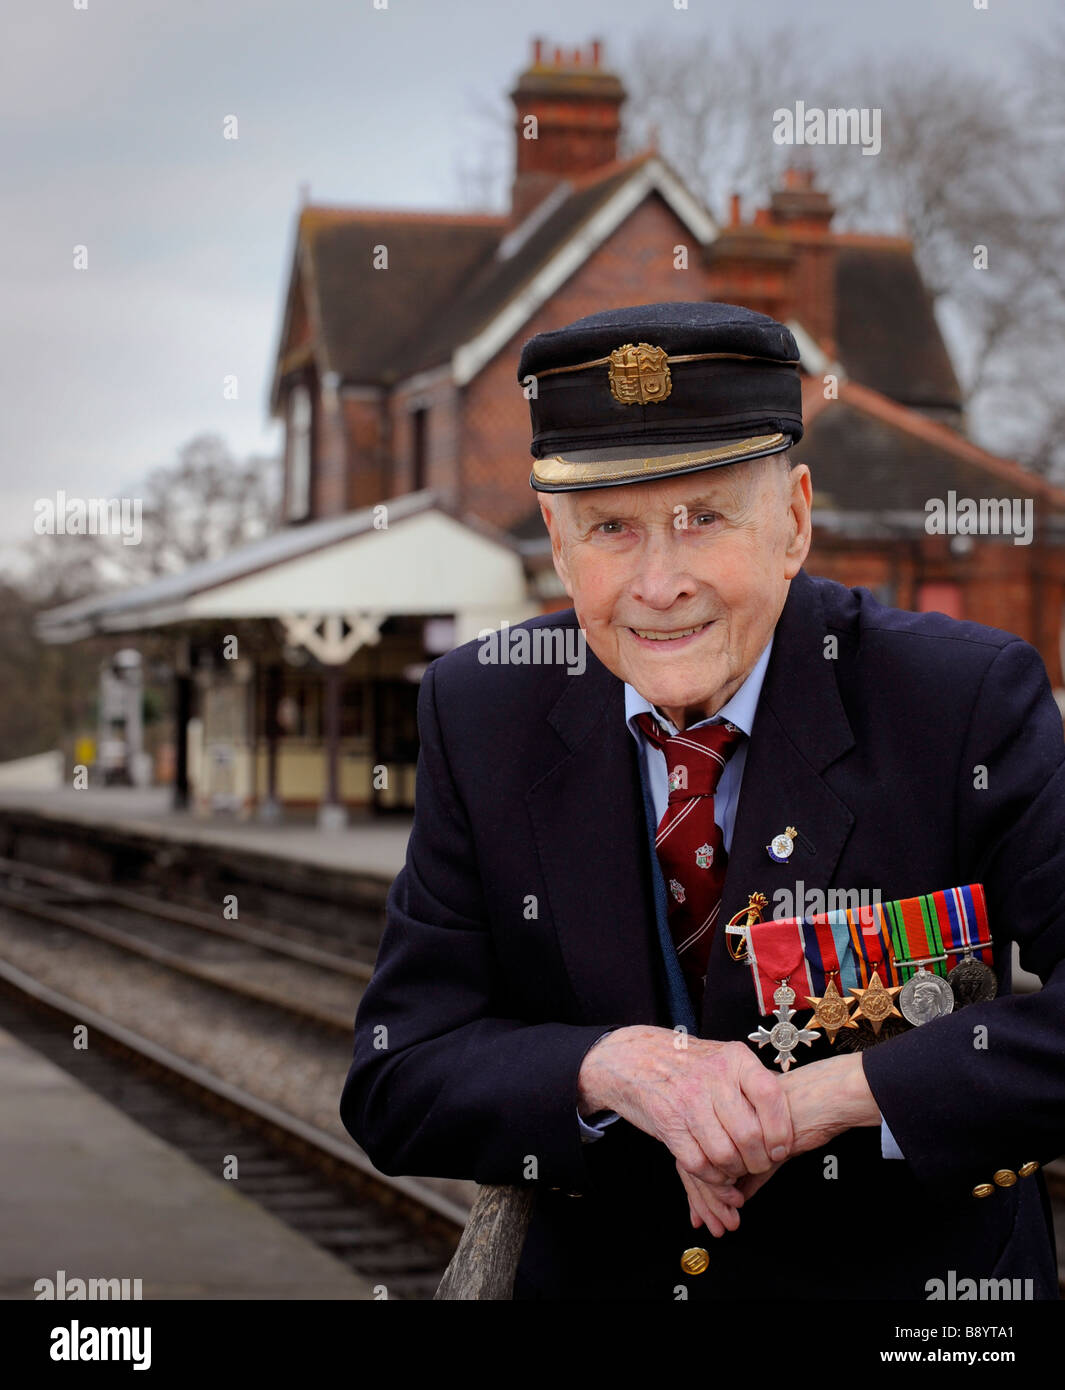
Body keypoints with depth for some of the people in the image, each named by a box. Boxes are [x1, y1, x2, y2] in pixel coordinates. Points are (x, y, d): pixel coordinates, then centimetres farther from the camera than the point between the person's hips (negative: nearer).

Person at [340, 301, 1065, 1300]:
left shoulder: (969, 701, -11)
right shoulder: (480, 714, -3)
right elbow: (390, 1091, -3)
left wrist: (846, 1090, -24)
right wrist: (607, 1067, -21)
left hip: (919, 1275, -2)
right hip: (594, 1275, 2)